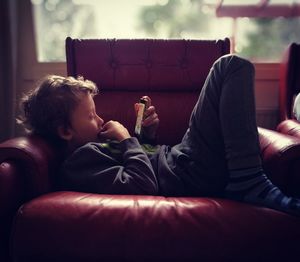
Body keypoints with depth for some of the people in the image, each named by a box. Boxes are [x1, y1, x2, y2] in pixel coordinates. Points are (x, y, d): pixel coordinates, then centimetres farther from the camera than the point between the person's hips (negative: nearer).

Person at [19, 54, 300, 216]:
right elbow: (141, 185, -28)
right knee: (232, 66, -4)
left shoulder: (90, 146, 15)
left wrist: (147, 133, 4)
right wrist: (127, 139, -13)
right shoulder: (80, 161, -15)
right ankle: (249, 185, -14)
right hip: (191, 174, -10)